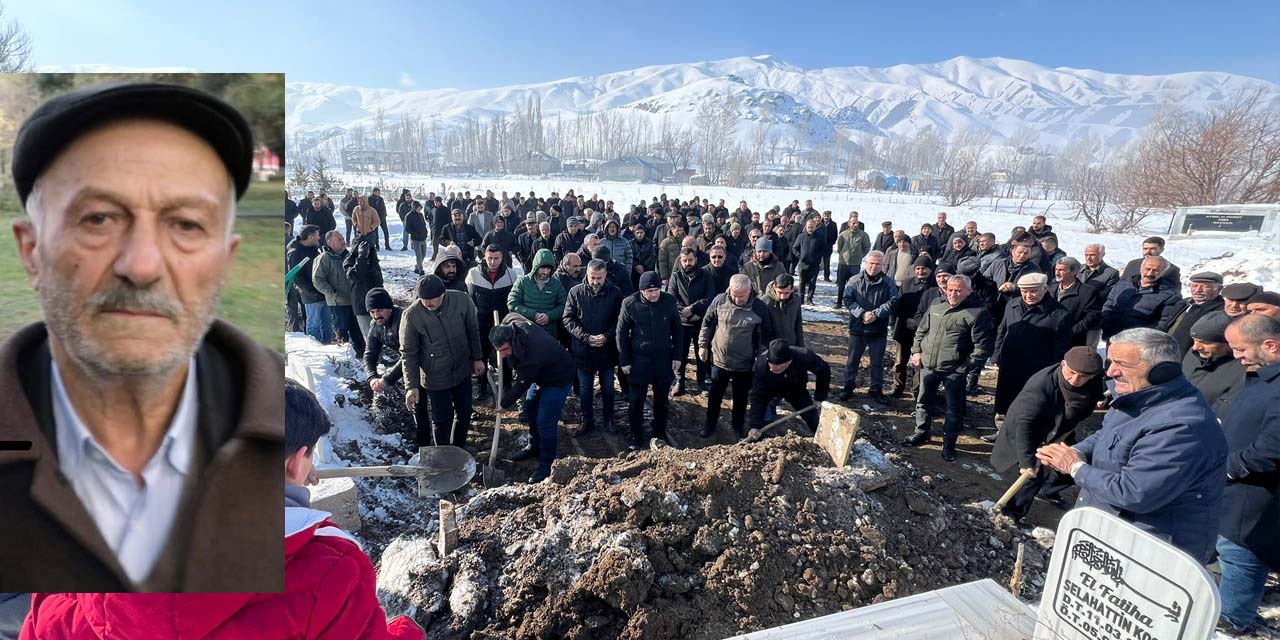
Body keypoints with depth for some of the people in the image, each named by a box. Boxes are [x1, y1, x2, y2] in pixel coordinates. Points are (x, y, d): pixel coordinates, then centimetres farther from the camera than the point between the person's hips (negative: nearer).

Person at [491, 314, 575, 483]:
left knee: (545, 422, -8)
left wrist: (505, 404, -9)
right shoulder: (510, 322, -22)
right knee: (530, 410, 21)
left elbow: (522, 385, -25)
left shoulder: (531, 352, -41)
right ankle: (534, 446, 42)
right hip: (539, 374, 9)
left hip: (557, 378, -9)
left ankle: (546, 464, 9)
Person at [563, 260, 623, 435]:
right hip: (583, 350, 0)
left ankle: (609, 419, 32)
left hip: (607, 349, 0)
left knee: (608, 388, 15)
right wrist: (586, 337, -16)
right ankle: (587, 421, 28)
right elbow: (568, 319, -5)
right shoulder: (576, 292, -6)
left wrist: (607, 336, -18)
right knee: (585, 389, 13)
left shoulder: (615, 293, -7)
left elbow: (620, 320, -3)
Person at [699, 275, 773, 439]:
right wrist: (703, 345, 4)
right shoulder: (719, 301, -13)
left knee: (741, 397, 17)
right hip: (719, 359, 1)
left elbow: (766, 335, -3)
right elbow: (707, 324, 1)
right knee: (715, 395, 16)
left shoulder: (759, 308, -15)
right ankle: (710, 424, 36)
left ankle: (738, 426, 38)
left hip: (744, 363, 0)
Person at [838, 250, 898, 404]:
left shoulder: (888, 283, 0)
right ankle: (848, 387, 23)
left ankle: (875, 389, 24)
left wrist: (875, 314, -19)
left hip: (879, 330, 0)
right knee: (853, 360, 10)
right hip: (857, 328, 0)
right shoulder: (855, 280, 0)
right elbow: (848, 300, -6)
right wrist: (862, 314, -19)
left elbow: (893, 302, -7)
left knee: (877, 361, 11)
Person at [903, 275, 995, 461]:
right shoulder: (936, 306, 6)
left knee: (954, 409, 6)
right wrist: (916, 351, 8)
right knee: (922, 401, 17)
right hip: (928, 365, 5)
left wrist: (967, 366, -15)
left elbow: (983, 346, -14)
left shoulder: (977, 312, -13)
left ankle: (949, 443, 20)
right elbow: (921, 330, 17)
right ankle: (921, 432, 35)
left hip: (954, 370, -5)